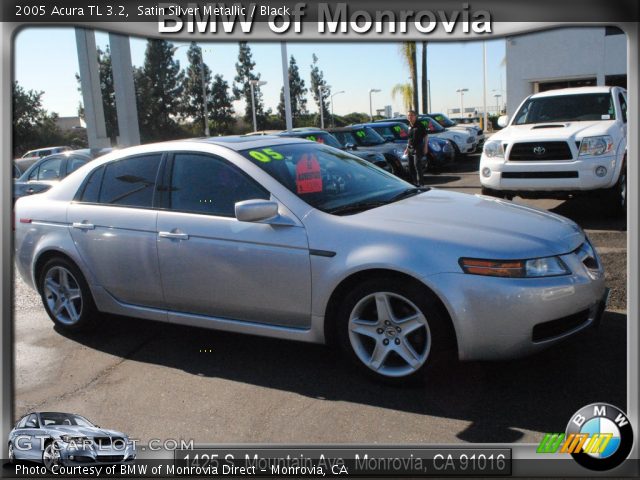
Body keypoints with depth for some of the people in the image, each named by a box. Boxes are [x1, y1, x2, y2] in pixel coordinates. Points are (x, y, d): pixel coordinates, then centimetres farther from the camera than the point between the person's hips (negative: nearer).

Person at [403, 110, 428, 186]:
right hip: (410, 148, 7)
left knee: (417, 165, -13)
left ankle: (419, 182, -11)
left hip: (418, 148, -7)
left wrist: (425, 147, -11)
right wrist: (407, 148, 19)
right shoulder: (409, 126, 12)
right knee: (411, 166, 11)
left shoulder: (420, 125, -8)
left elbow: (425, 136, -6)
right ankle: (413, 181, 22)